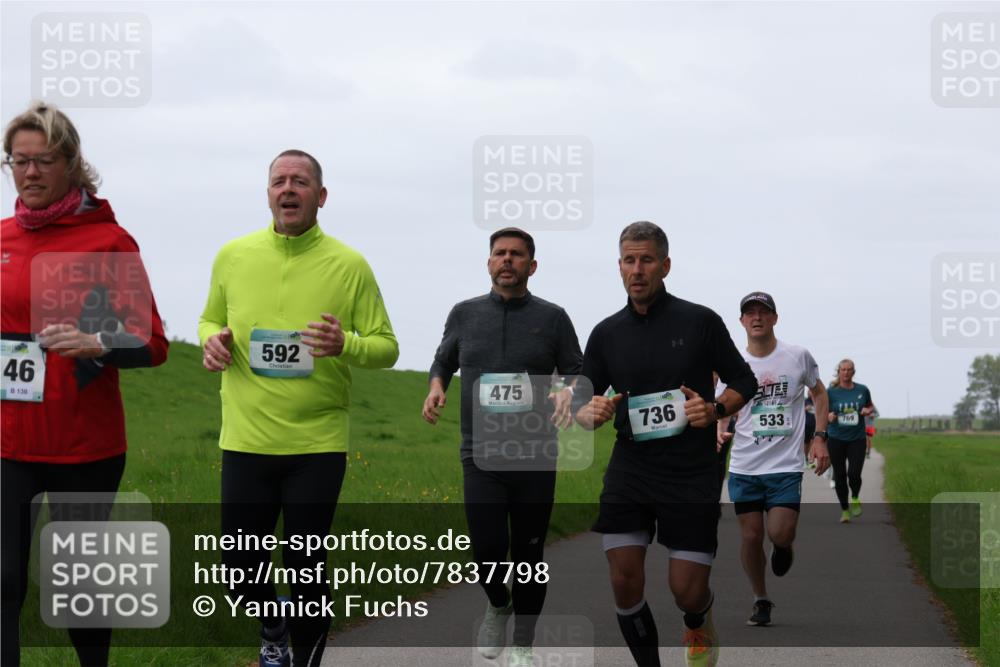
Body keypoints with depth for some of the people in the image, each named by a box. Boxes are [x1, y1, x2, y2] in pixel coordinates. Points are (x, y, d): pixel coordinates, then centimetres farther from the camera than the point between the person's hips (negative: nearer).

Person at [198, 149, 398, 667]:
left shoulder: (349, 265, -4)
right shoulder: (233, 256, 3)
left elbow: (387, 347, -1)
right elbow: (210, 321, 17)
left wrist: (346, 346, -22)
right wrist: (213, 340, -6)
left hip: (318, 444, -2)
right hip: (246, 440, 2)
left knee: (307, 568, 4)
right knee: (240, 564, 9)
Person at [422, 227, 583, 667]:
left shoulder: (552, 318, 3)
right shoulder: (465, 314, 7)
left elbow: (577, 372, 7)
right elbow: (443, 361, 20)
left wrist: (569, 392, -15)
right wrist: (436, 385, -1)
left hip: (535, 456, 0)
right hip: (480, 454, 0)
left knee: (528, 554, 5)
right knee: (487, 551, -8)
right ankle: (498, 606, 26)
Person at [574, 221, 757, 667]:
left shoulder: (700, 321, -2)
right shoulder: (606, 333, 6)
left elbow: (744, 382, 7)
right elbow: (580, 405, 12)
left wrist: (715, 410, -13)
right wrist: (592, 413, -11)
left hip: (692, 477, -2)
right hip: (628, 474, 2)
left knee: (688, 593, -3)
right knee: (625, 583, -8)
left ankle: (698, 627, 35)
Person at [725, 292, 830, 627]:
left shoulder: (798, 356, 0)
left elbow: (819, 393, 15)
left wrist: (819, 438, 6)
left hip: (786, 464, -1)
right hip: (744, 466, 1)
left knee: (779, 534, -12)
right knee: (751, 535, 0)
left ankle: (783, 546, 25)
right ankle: (761, 600, 18)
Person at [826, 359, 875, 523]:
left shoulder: (862, 390, 2)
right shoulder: (831, 392, -2)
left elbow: (871, 406, 17)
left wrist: (868, 410, -6)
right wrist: (828, 416, -17)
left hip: (857, 439, 0)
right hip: (836, 440, 0)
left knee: (854, 474, -13)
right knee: (839, 476, 4)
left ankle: (855, 499, 19)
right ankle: (844, 510, 21)